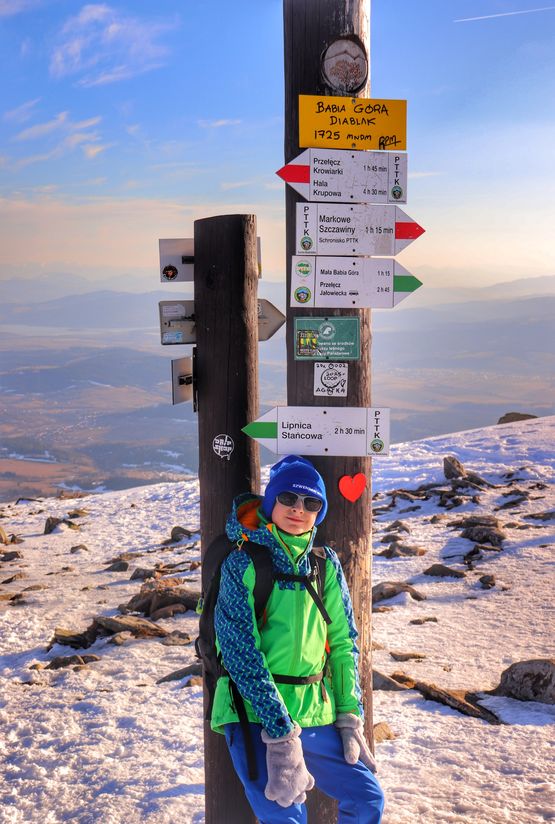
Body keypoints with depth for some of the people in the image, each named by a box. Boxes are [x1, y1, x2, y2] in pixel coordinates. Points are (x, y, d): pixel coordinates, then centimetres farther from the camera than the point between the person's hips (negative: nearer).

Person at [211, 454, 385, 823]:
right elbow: (241, 651, -14)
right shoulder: (243, 562, -9)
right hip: (255, 715, -4)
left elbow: (343, 643, 10)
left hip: (317, 715, 5)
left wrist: (350, 717, 3)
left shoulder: (326, 564, 5)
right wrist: (280, 733, -17)